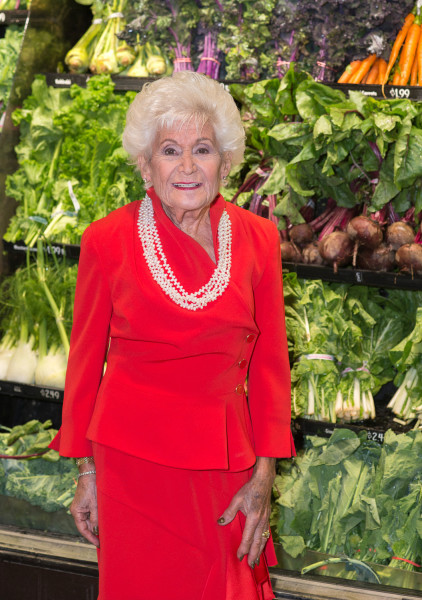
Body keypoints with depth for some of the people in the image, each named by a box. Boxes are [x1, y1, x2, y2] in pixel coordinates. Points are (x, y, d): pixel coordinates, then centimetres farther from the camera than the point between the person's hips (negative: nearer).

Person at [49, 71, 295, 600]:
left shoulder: (257, 238, 1)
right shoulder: (108, 239, -5)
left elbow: (269, 362, 4)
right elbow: (86, 358, 2)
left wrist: (264, 476, 0)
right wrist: (87, 471, 4)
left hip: (224, 460, 2)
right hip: (133, 455, -2)